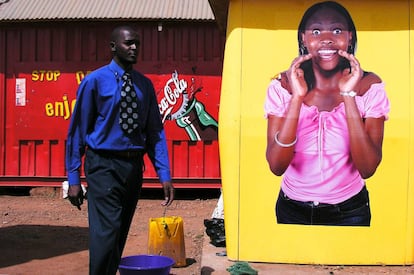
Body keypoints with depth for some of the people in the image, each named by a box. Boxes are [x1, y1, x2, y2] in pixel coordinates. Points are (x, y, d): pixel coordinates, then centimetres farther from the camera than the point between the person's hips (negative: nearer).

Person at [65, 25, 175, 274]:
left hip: (134, 166, 5)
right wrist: (74, 178, -6)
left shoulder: (145, 85, 7)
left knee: (121, 233, 15)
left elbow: (155, 132, 7)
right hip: (104, 165, -5)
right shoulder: (95, 81, -5)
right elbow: (78, 130, -4)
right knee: (107, 231, -13)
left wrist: (165, 175, 0)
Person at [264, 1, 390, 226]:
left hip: (349, 211, 0)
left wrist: (349, 96, -28)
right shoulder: (283, 85, -13)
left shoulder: (369, 86, -13)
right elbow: (276, 166, -21)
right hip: (293, 210, 1)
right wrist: (297, 98, -30)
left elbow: (367, 169, -21)